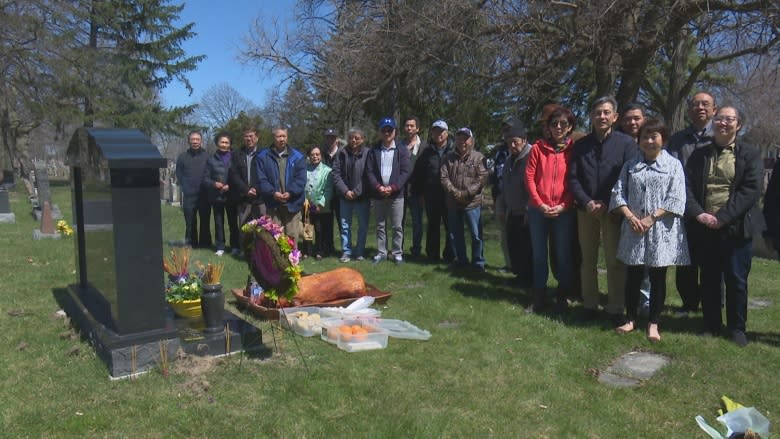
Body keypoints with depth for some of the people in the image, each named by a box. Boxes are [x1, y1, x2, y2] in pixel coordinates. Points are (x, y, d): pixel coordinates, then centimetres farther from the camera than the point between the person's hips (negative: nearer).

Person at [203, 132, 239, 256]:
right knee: (219, 222, 6)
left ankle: (235, 246, 13)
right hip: (216, 196, 2)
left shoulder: (234, 158, 1)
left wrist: (230, 186, -13)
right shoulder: (211, 159, 7)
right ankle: (220, 247, 12)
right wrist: (214, 184, -12)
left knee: (233, 222, 4)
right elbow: (205, 178, 6)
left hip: (231, 196, -1)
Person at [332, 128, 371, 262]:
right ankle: (346, 251, 17)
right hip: (345, 196, 2)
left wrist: (356, 191, -13)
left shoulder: (367, 153, -7)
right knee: (345, 225, 7)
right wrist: (345, 191, -12)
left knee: (363, 226, 7)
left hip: (362, 196, -1)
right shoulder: (342, 153, 0)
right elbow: (336, 174, -2)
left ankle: (359, 252, 20)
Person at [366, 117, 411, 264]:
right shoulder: (373, 151, 7)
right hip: (378, 194, 2)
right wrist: (378, 187, -13)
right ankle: (381, 252, 17)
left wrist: (393, 187, -15)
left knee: (397, 226, 3)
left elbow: (405, 172, -4)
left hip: (396, 194, -2)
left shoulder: (402, 150, 2)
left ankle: (397, 252, 12)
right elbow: (369, 172, 1)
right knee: (380, 226, 9)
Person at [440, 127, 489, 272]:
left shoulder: (478, 157, -2)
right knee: (455, 234, 13)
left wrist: (466, 193, -16)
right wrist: (455, 192, -15)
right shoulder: (448, 158, 7)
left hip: (472, 203, -3)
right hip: (453, 203, 3)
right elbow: (444, 177, 0)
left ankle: (478, 262, 15)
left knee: (476, 235, 0)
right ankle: (460, 259, 29)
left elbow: (483, 178, -10)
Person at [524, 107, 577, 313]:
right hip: (538, 210, 1)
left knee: (563, 255, 6)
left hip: (564, 211, -1)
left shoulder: (573, 149, 2)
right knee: (539, 255, 7)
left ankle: (562, 298, 19)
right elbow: (529, 176, 0)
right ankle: (538, 298, 18)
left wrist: (564, 205, -11)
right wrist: (540, 204, -8)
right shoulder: (538, 147, 3)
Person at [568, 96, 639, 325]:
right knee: (588, 260, 9)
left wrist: (608, 204, -12)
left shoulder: (626, 143, 1)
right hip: (586, 210, 3)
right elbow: (573, 178, 6)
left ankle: (615, 310, 7)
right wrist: (586, 202, -9)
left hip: (613, 210, -3)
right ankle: (589, 306, 18)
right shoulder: (581, 145, 10)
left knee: (615, 262, -2)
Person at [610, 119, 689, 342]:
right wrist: (630, 216, -11)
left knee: (658, 277, 5)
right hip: (634, 229, 2)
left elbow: (676, 199, -6)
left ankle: (653, 323, 16)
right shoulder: (630, 165, 10)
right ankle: (630, 319, 21)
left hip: (661, 230, -2)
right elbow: (618, 193, 4)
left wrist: (651, 218, -14)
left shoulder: (673, 165, 2)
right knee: (633, 275, 7)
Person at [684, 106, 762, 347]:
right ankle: (711, 326, 22)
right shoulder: (699, 154, 10)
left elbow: (751, 189, -9)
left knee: (736, 281, 5)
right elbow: (687, 186, 3)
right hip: (703, 228, 2)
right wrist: (699, 214, -13)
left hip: (735, 229, -2)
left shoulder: (750, 154, 2)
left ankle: (737, 328, 21)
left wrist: (722, 217, -17)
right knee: (709, 280, 10)